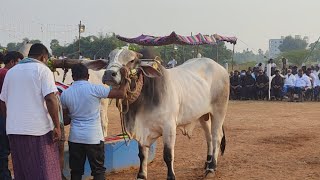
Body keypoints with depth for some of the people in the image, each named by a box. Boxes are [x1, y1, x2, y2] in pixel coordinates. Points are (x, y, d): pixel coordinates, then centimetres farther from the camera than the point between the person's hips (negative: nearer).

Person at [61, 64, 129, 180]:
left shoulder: (65, 94, 1)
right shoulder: (94, 89, -11)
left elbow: (65, 121, 8)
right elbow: (121, 93, -8)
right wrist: (125, 77, 5)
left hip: (75, 138, 3)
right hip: (94, 138, -3)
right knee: (98, 171, 8)